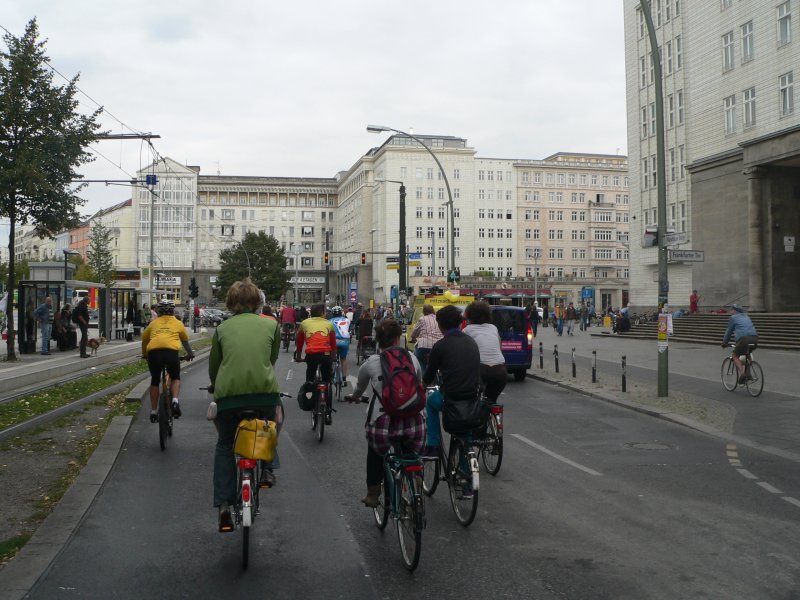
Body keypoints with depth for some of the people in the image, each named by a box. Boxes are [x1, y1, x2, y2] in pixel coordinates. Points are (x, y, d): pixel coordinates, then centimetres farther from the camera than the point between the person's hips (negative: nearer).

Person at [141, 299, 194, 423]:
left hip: (153, 352, 1)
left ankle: (153, 412, 21)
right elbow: (185, 340, 39)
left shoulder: (154, 322, 27)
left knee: (154, 381, 20)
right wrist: (190, 354, 56)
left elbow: (144, 339, 35)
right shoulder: (178, 323, 25)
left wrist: (144, 354, 52)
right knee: (175, 378, 21)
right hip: (171, 351, -1)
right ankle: (175, 400, -4)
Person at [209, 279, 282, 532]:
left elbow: (213, 366, 17)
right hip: (264, 388, 0)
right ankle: (268, 468, 19)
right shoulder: (271, 324, 12)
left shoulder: (222, 328, 13)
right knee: (274, 419, 34)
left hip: (228, 392, 1)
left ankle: (224, 506, 11)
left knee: (224, 446, 20)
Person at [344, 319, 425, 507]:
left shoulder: (371, 363, -1)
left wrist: (354, 397, 41)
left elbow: (359, 389, 19)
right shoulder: (412, 358, 2)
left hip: (383, 425, 0)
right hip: (413, 425, 1)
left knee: (375, 449, 31)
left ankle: (373, 495, 35)